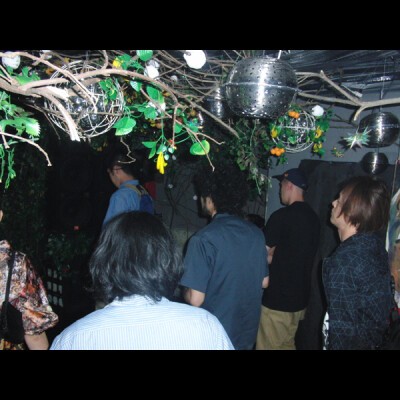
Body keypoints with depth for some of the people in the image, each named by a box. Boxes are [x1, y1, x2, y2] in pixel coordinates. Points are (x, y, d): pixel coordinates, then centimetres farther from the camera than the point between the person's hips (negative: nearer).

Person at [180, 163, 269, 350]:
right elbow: (264, 282, 5)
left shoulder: (204, 239, -23)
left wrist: (185, 291, -2)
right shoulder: (256, 233, -5)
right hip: (248, 334, 5)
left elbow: (195, 299, -22)